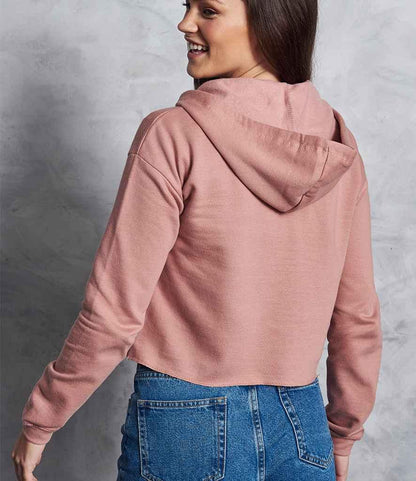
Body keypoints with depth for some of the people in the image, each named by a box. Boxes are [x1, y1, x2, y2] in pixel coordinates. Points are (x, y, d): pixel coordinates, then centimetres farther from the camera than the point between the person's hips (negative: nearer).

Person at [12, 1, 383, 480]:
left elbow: (115, 312, -16)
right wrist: (343, 436, 17)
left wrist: (38, 422, -2)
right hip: (302, 425, 4)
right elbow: (358, 316, 3)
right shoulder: (338, 149, -2)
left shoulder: (173, 135, -17)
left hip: (185, 425, -3)